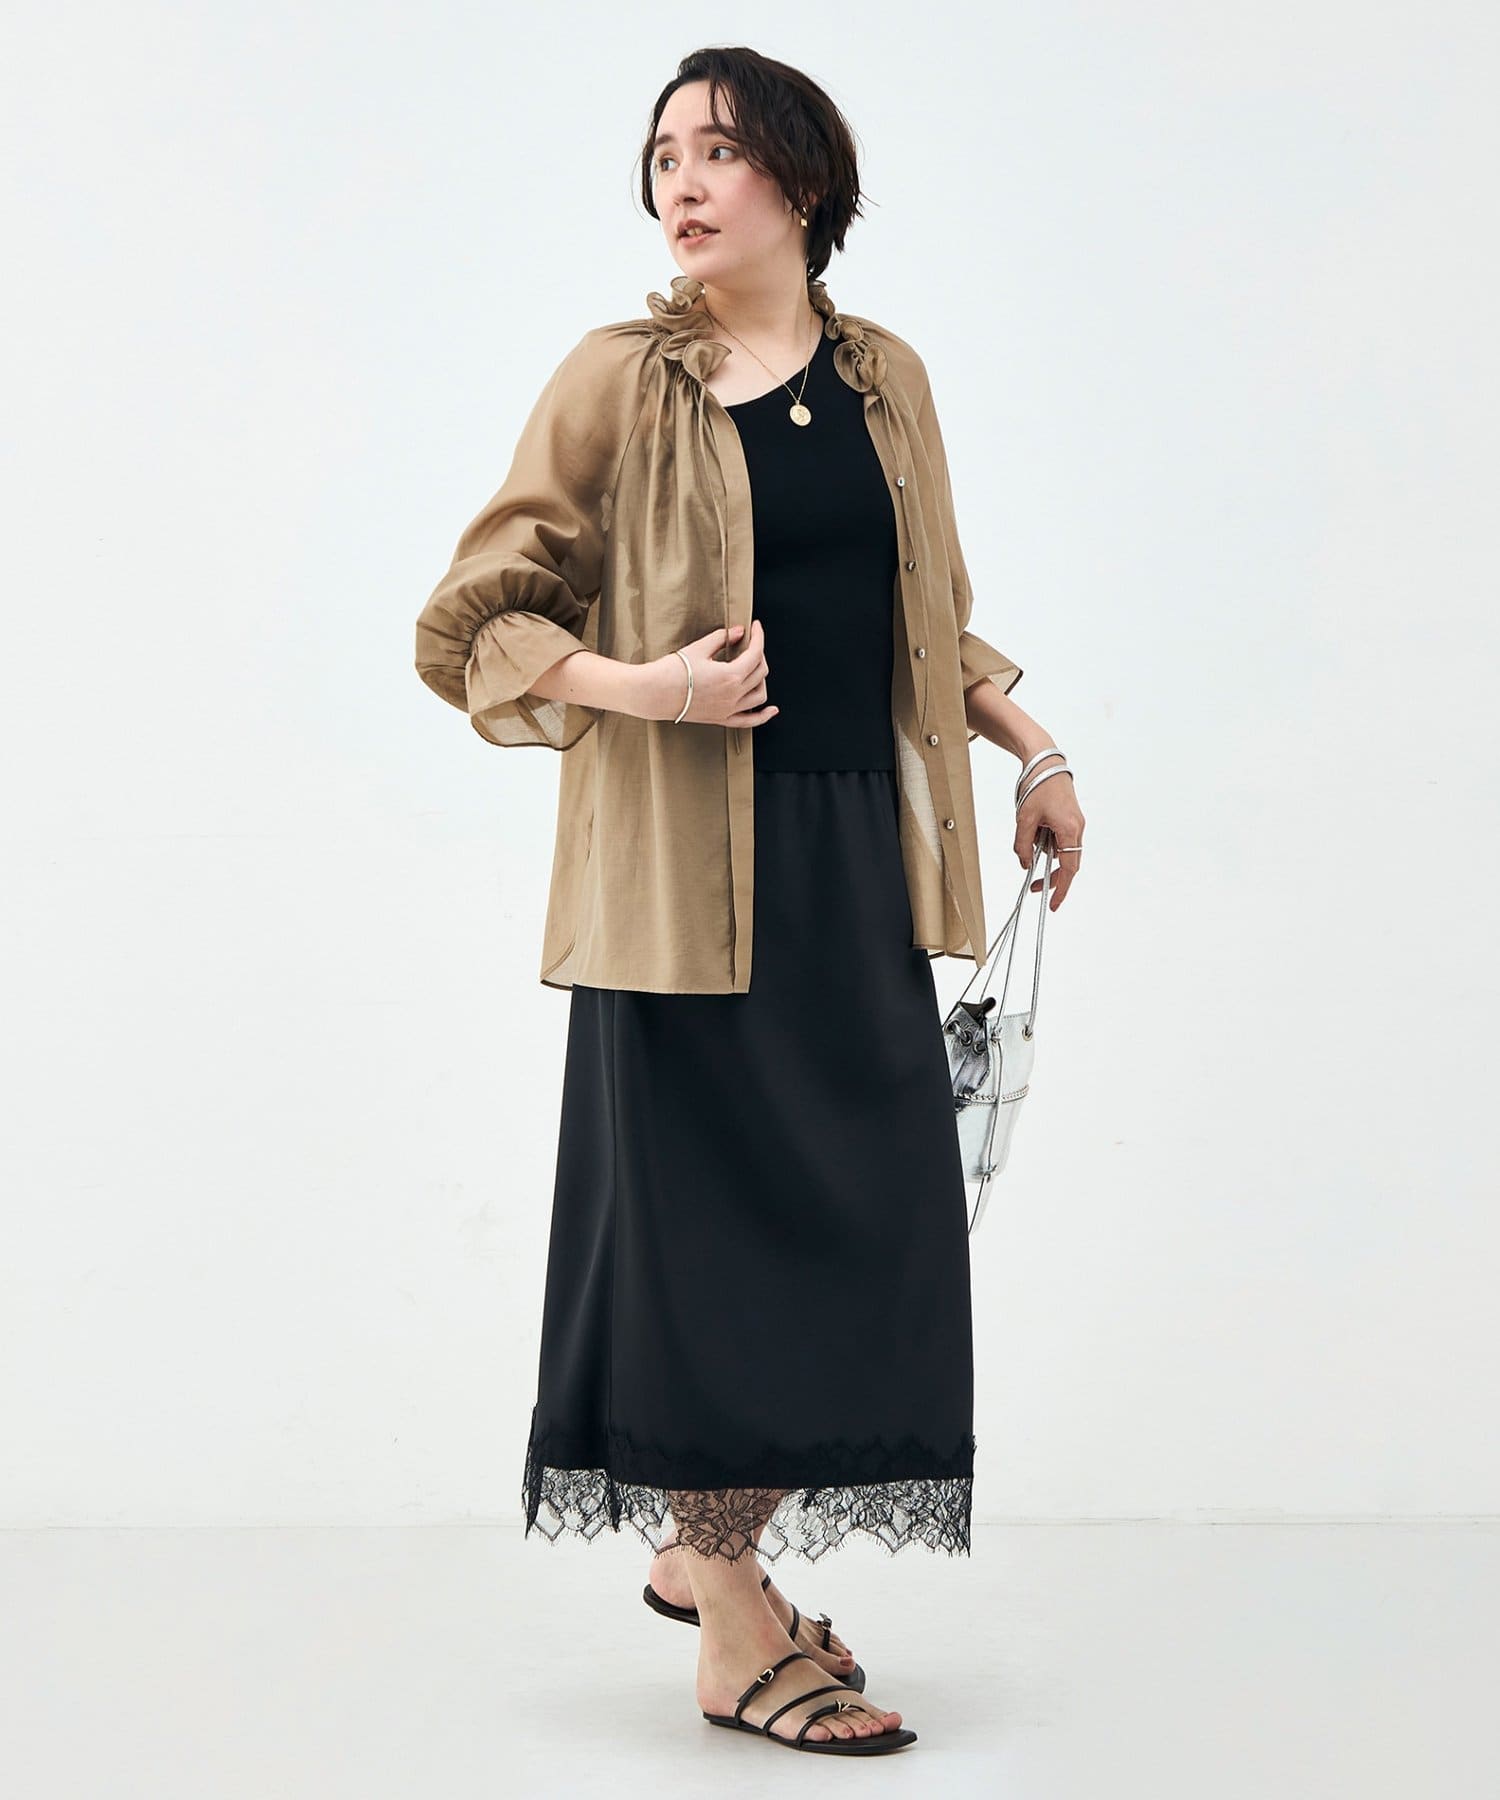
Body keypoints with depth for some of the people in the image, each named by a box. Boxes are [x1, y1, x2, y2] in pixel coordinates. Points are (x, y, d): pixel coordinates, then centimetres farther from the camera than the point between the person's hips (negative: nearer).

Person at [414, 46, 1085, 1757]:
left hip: (857, 856, 5)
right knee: (710, 1215, -1)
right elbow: (474, 619, -1)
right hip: (689, 865, -5)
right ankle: (733, 1637, 10)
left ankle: (711, 1550, 26)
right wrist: (644, 685, -16)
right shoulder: (620, 381, -3)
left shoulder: (886, 378, 11)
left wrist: (1031, 748, 14)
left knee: (863, 1212, 6)